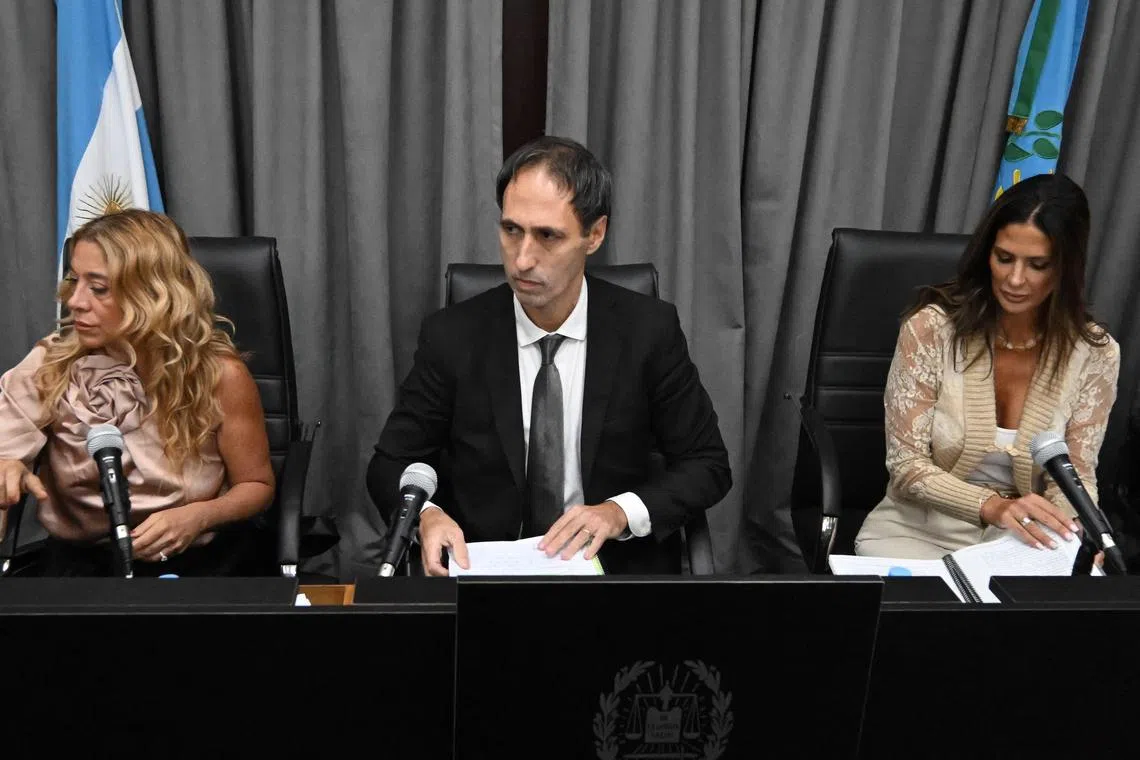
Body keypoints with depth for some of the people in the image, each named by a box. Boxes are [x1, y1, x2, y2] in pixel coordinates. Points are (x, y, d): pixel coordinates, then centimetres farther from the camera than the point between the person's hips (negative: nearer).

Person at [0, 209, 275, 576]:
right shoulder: (51, 363, -4)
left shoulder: (219, 375, -11)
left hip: (188, 561, -2)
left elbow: (257, 485, 0)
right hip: (77, 559, 2)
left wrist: (199, 517, -19)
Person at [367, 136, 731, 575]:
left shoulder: (650, 331, -4)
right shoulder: (452, 337, -4)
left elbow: (708, 465, 3)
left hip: (617, 566, 1)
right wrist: (426, 516, -17)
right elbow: (391, 464, 5)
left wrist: (622, 512, -14)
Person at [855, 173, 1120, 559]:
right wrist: (992, 507, -31)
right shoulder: (931, 327, -14)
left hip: (1018, 543, 3)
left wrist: (1066, 530, -25)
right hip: (918, 533, -2)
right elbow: (905, 465, -14)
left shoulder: (1095, 353, -7)